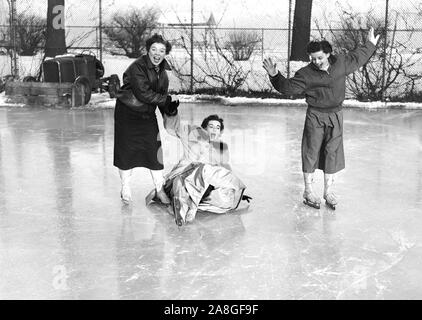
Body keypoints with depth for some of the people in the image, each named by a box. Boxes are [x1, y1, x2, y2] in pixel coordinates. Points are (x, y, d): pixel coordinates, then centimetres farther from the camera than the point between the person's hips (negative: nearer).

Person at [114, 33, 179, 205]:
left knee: (155, 149, 1)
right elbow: (144, 94, -26)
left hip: (148, 114, 6)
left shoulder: (162, 71, 3)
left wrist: (171, 111, -1)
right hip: (127, 113, -6)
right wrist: (169, 99, -19)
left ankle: (160, 189, 11)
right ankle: (125, 190, 18)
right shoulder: (137, 68, -21)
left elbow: (162, 95, 11)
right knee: (126, 150, 2)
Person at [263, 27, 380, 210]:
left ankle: (328, 192, 20)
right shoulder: (306, 74, -11)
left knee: (332, 153, 7)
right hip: (315, 116, -3)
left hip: (335, 115, 3)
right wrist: (275, 76, -27)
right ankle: (308, 192, 17)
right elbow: (288, 87, -12)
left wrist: (370, 45, 27)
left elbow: (357, 58, 18)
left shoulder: (341, 63, 0)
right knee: (311, 152, 3)